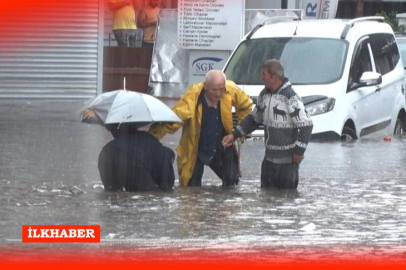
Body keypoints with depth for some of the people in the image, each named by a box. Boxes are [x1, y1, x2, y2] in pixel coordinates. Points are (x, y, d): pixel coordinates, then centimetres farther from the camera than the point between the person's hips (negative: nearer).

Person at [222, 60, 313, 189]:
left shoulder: (291, 98, -17)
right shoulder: (264, 95, 9)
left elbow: (306, 125, -17)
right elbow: (254, 119, 22)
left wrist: (299, 151, -15)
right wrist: (234, 134, 14)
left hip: (287, 161, -8)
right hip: (269, 159, 8)